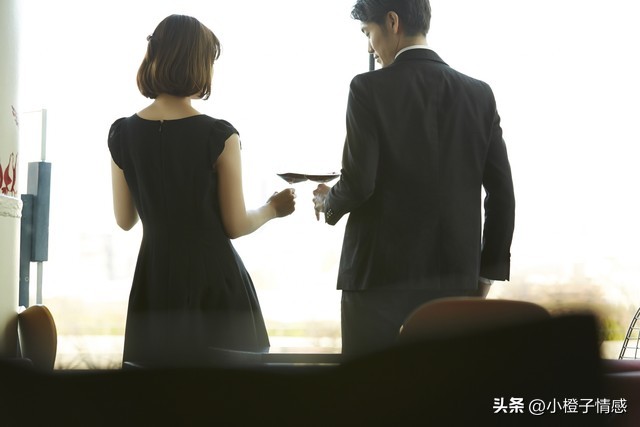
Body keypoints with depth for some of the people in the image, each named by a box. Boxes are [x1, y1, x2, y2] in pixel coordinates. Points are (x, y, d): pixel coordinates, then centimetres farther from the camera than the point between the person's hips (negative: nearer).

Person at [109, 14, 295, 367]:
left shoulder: (123, 134, -1)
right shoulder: (218, 136, -12)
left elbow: (124, 220, 8)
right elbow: (235, 226, -6)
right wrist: (273, 208, 13)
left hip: (155, 282, 4)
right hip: (212, 280, -4)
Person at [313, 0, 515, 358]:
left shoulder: (369, 89, -7)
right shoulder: (479, 94, 7)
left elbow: (359, 182, -14)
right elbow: (502, 193, 5)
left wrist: (328, 202, 9)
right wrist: (487, 272, 13)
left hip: (382, 276, -4)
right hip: (455, 280, 4)